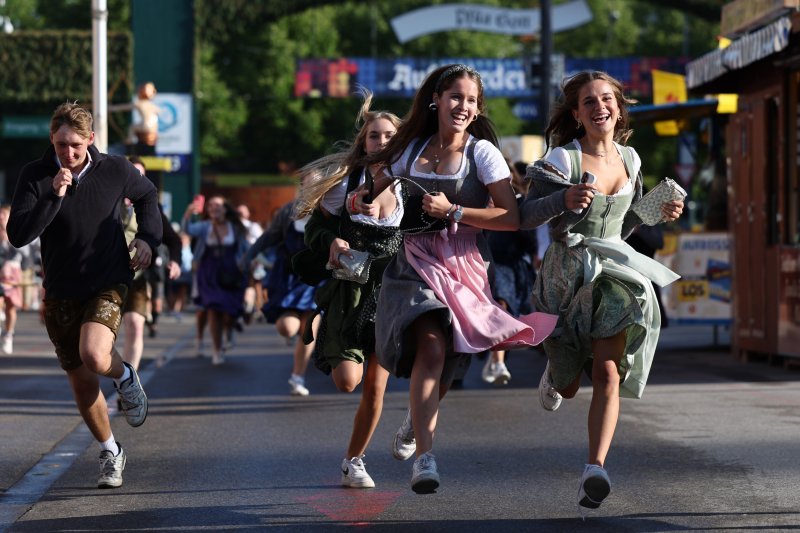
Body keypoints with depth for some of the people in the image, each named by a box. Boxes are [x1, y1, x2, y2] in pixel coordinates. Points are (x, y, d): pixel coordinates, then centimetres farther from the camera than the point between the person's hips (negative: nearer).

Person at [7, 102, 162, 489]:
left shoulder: (115, 170, -7)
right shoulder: (35, 176, -9)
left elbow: (146, 195, 16)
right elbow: (17, 235, -19)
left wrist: (148, 237, 1)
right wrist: (54, 196, -28)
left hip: (107, 285, -2)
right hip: (60, 293, 2)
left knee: (93, 356, -28)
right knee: (81, 381, 9)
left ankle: (126, 377, 8)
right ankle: (109, 451, 30)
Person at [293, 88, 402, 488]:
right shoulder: (345, 183, -1)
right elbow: (315, 231, 5)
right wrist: (332, 243, -15)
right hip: (350, 292, -1)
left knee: (374, 389, 2)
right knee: (347, 380, -15)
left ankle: (353, 461, 18)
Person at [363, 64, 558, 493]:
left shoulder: (482, 152, -1)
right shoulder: (411, 150, 9)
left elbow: (512, 218, -9)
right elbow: (376, 195, 25)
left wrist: (452, 211, -13)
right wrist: (362, 201, 1)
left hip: (463, 265, 0)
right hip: (416, 263, 0)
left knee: (445, 362, 8)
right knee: (432, 346, -24)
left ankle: (417, 421, 42)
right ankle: (424, 456, -28)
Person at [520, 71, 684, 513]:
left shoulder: (629, 159, 6)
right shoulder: (564, 158, -11)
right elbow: (524, 216, -15)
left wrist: (657, 211, 2)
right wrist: (563, 200, -32)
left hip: (616, 273, 3)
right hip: (566, 274, -3)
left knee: (608, 374, -18)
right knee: (568, 388, 12)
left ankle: (595, 471, -24)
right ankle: (555, 372, 50)